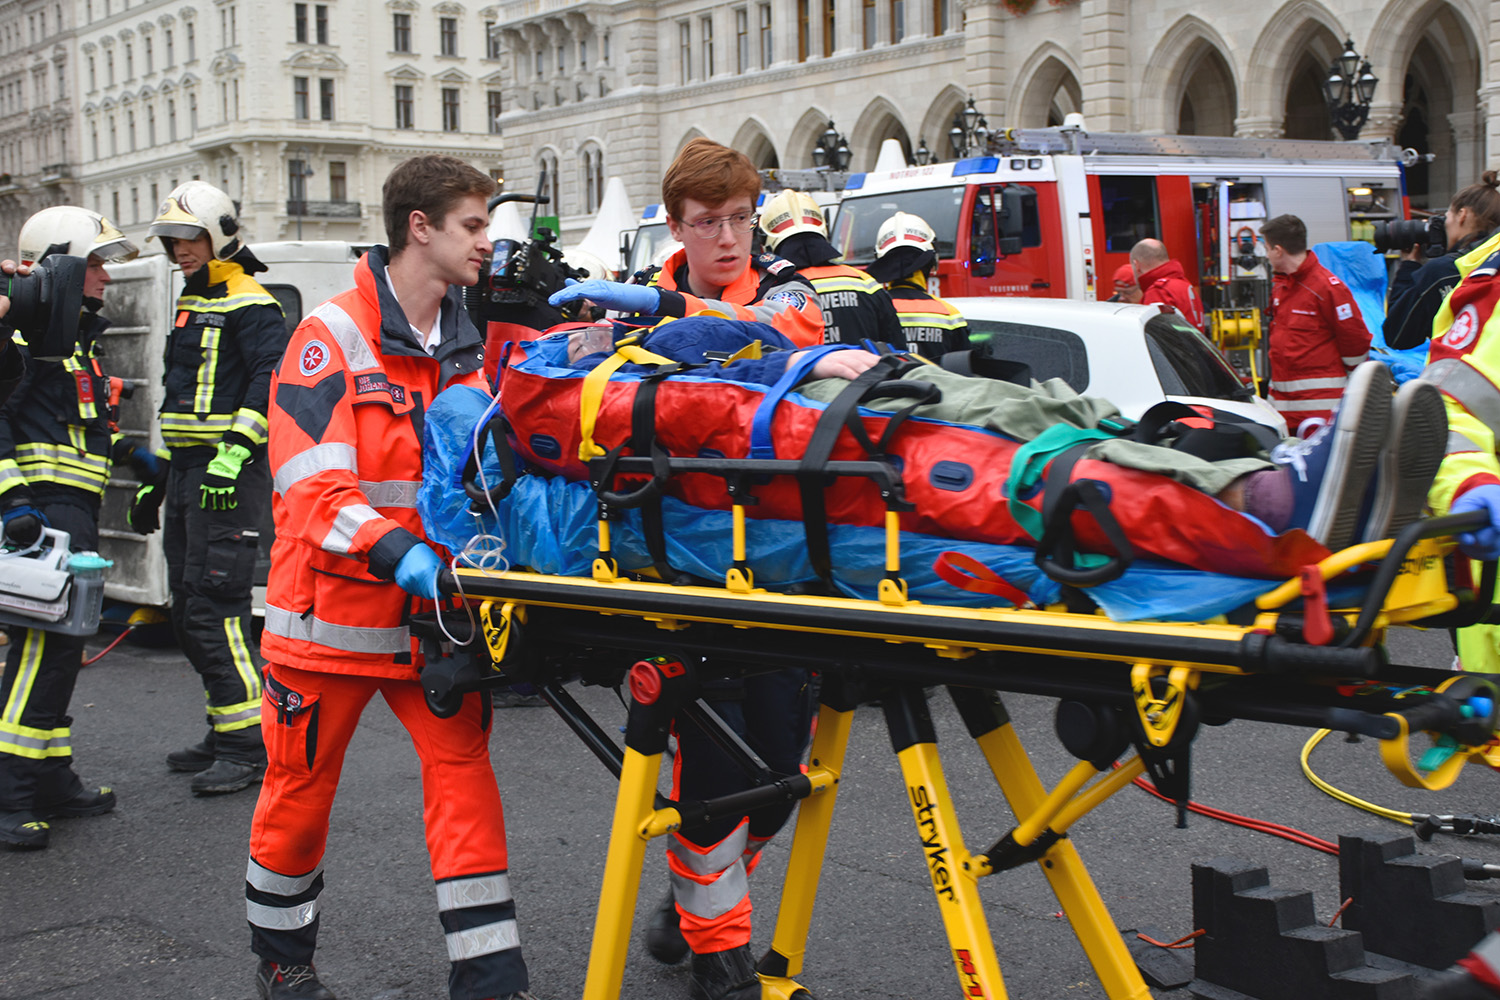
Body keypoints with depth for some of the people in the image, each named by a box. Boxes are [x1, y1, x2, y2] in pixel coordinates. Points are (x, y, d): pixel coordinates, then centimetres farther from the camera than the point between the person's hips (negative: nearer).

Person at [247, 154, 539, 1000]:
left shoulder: (466, 346, 7)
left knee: (463, 771, -6)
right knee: (301, 788, 10)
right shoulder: (333, 337, -12)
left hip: (433, 611, 4)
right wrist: (397, 553, -36)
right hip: (334, 608, -4)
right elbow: (312, 488, -21)